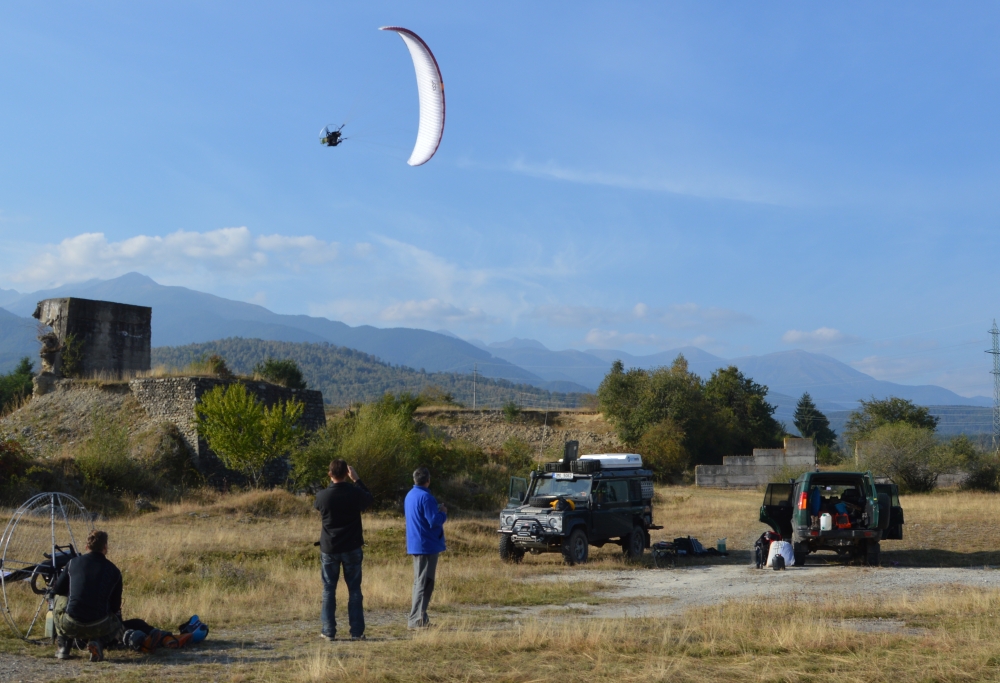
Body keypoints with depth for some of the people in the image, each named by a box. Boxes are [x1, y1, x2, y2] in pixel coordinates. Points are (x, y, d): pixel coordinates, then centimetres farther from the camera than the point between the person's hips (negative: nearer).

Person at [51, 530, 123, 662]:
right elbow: (115, 607, 13)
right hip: (99, 627, -1)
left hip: (69, 626, 1)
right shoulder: (114, 571, 7)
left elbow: (57, 589, 19)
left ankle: (62, 645, 20)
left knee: (59, 599, 31)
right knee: (117, 626, 33)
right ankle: (98, 642, -1)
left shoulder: (73, 563, 7)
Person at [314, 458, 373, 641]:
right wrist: (356, 480, 15)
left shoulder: (322, 495, -10)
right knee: (354, 590, 6)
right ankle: (357, 632, 5)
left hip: (329, 549, 0)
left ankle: (329, 631, 8)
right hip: (352, 548, 0)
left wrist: (332, 485, 14)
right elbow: (369, 500, 13)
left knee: (329, 590, 8)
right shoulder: (355, 493, -10)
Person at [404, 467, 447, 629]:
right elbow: (435, 521, -22)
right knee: (424, 583, -6)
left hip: (415, 545, 9)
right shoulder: (425, 497, -18)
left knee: (419, 582, 16)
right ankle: (417, 620, -7)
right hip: (427, 545, -9)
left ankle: (419, 618, 21)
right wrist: (443, 513, -3)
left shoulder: (410, 495, 11)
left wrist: (437, 511, 13)